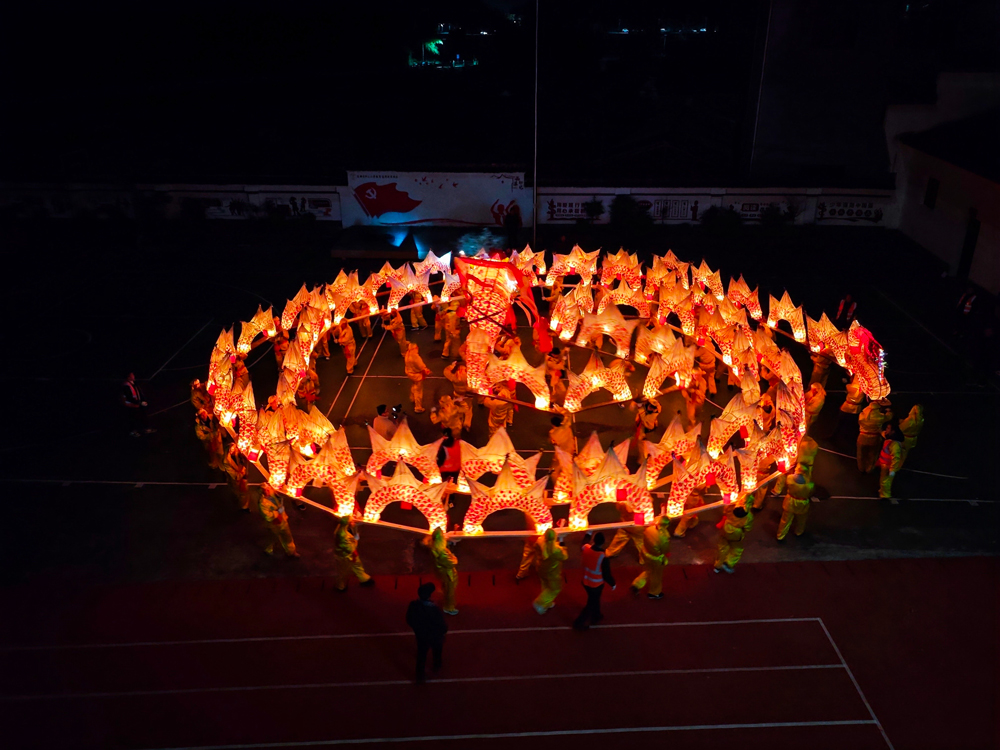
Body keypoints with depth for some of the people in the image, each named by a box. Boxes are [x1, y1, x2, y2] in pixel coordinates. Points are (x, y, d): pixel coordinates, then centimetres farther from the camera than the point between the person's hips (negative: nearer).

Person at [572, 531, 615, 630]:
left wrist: (587, 534, 28)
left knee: (594, 599, 30)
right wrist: (612, 583, -2)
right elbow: (607, 575, -22)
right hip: (596, 585, -6)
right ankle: (578, 623, 27)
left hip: (586, 581, 6)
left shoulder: (586, 548, -19)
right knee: (591, 604, 17)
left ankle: (596, 616, 52)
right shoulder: (604, 558, -34)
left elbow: (585, 544, 10)